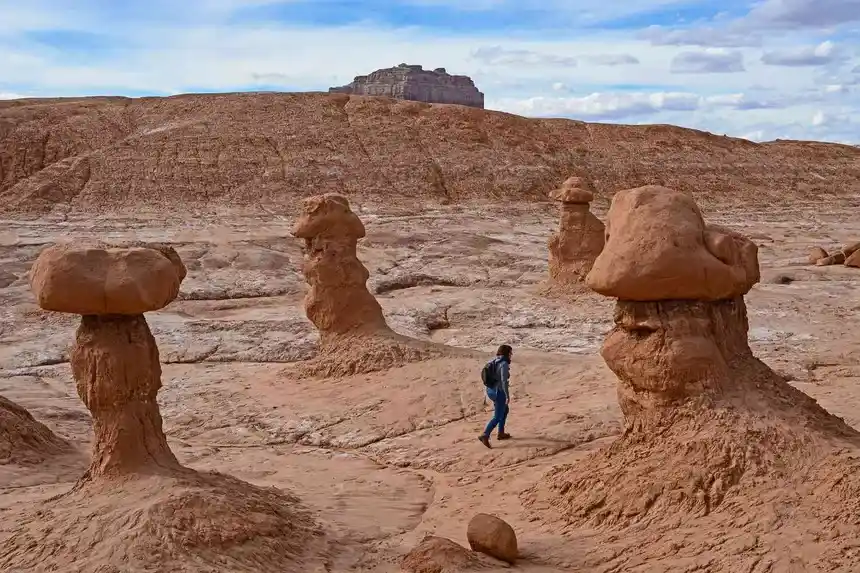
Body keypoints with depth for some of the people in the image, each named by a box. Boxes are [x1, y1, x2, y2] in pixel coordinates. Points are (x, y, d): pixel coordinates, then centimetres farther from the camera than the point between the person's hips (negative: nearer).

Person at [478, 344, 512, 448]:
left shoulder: (493, 362, 6)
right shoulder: (504, 364, -19)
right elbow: (504, 381, -24)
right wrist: (508, 396, -18)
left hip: (490, 390, 9)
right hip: (499, 392, -9)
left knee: (505, 409, 26)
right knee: (497, 417, -1)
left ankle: (501, 433, 32)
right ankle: (485, 435, -11)